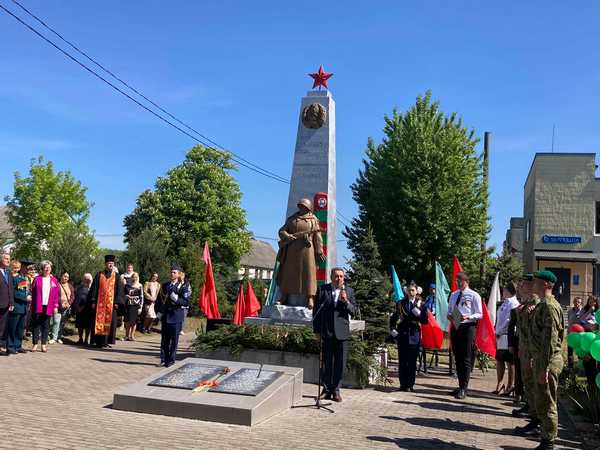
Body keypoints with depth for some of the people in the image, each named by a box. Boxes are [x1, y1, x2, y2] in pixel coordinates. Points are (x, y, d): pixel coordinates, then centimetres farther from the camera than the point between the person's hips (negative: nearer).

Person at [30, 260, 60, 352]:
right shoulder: (37, 279, 4)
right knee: (36, 325, 4)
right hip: (37, 306, -1)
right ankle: (35, 344, 10)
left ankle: (44, 344, 10)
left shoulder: (54, 280, 7)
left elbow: (57, 294, 6)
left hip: (48, 307, 1)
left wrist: (56, 306, 1)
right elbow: (32, 292, 2)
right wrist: (32, 305, -5)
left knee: (46, 326, 5)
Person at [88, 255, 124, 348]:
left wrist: (117, 302, -6)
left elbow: (119, 290, 4)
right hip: (100, 303, 0)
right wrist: (93, 301, -4)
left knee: (109, 321, 0)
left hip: (111, 303, 0)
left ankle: (107, 341, 6)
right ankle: (99, 341, 6)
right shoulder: (99, 275, 7)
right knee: (99, 321, 0)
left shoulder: (116, 276, 8)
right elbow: (94, 288, 5)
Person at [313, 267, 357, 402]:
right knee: (326, 362, 5)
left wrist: (346, 301, -15)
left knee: (340, 362, 2)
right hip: (326, 331, 0)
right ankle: (327, 389, 16)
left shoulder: (349, 291, 8)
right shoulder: (322, 289, 5)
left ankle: (336, 390, 12)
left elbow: (353, 311, 4)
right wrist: (317, 330, 0)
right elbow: (316, 310, 5)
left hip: (341, 331, 1)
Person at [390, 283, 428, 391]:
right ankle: (403, 384, 9)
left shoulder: (421, 305, 7)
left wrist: (418, 314, -14)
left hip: (414, 336, -1)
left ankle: (410, 384, 11)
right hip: (402, 336, 1)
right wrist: (393, 330, 1)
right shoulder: (400, 303, 9)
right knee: (402, 361, 2)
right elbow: (393, 318, 13)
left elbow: (425, 320, 1)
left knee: (412, 361, 3)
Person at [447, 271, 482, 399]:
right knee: (458, 358, 12)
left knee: (466, 360, -6)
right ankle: (461, 386, 22)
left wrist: (468, 317, -22)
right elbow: (449, 311, 22)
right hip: (455, 327, 6)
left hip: (468, 327, -6)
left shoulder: (474, 295, -2)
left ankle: (464, 389, -2)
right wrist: (449, 316, -1)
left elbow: (479, 314, -5)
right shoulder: (453, 295, 16)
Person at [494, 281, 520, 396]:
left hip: (507, 336, -8)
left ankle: (509, 386, 9)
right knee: (499, 360, 12)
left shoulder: (513, 304, -11)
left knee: (509, 362, 1)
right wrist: (497, 332, -3)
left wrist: (498, 332, -12)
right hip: (500, 336, 8)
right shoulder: (504, 303, 15)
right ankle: (499, 385, 21)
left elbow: (508, 320, -16)